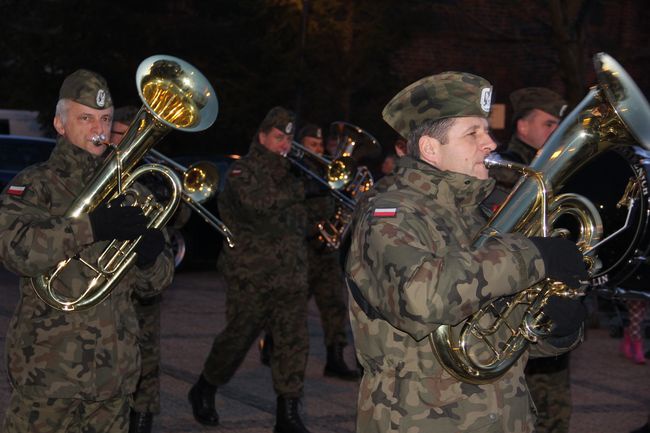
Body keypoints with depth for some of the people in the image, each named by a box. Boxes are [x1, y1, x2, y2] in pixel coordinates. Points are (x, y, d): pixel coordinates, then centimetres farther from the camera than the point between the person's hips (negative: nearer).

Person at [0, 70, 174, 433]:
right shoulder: (35, 185, -1)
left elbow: (154, 284, 13)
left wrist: (150, 258, -10)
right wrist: (92, 226, -29)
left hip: (114, 371, 5)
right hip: (49, 369, -5)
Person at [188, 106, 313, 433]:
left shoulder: (288, 172, 15)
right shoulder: (243, 172, -5)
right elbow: (260, 205, -21)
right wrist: (297, 185, -18)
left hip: (290, 273, 5)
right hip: (251, 275, -5)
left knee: (293, 341, -2)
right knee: (237, 338, 4)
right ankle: (204, 391, 29)